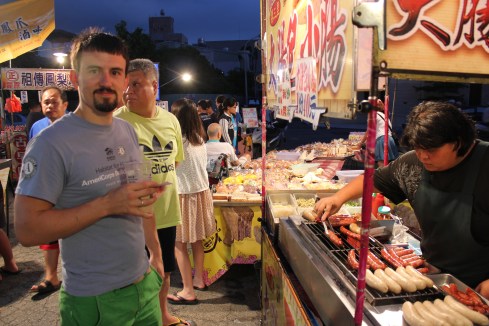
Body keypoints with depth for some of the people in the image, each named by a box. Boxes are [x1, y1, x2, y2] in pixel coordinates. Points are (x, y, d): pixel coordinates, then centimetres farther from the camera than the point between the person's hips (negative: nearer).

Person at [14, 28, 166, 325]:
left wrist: (156, 254, 12)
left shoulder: (129, 132, 4)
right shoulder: (52, 143, -16)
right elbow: (27, 229, -19)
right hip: (94, 299, -6)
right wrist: (107, 204, -27)